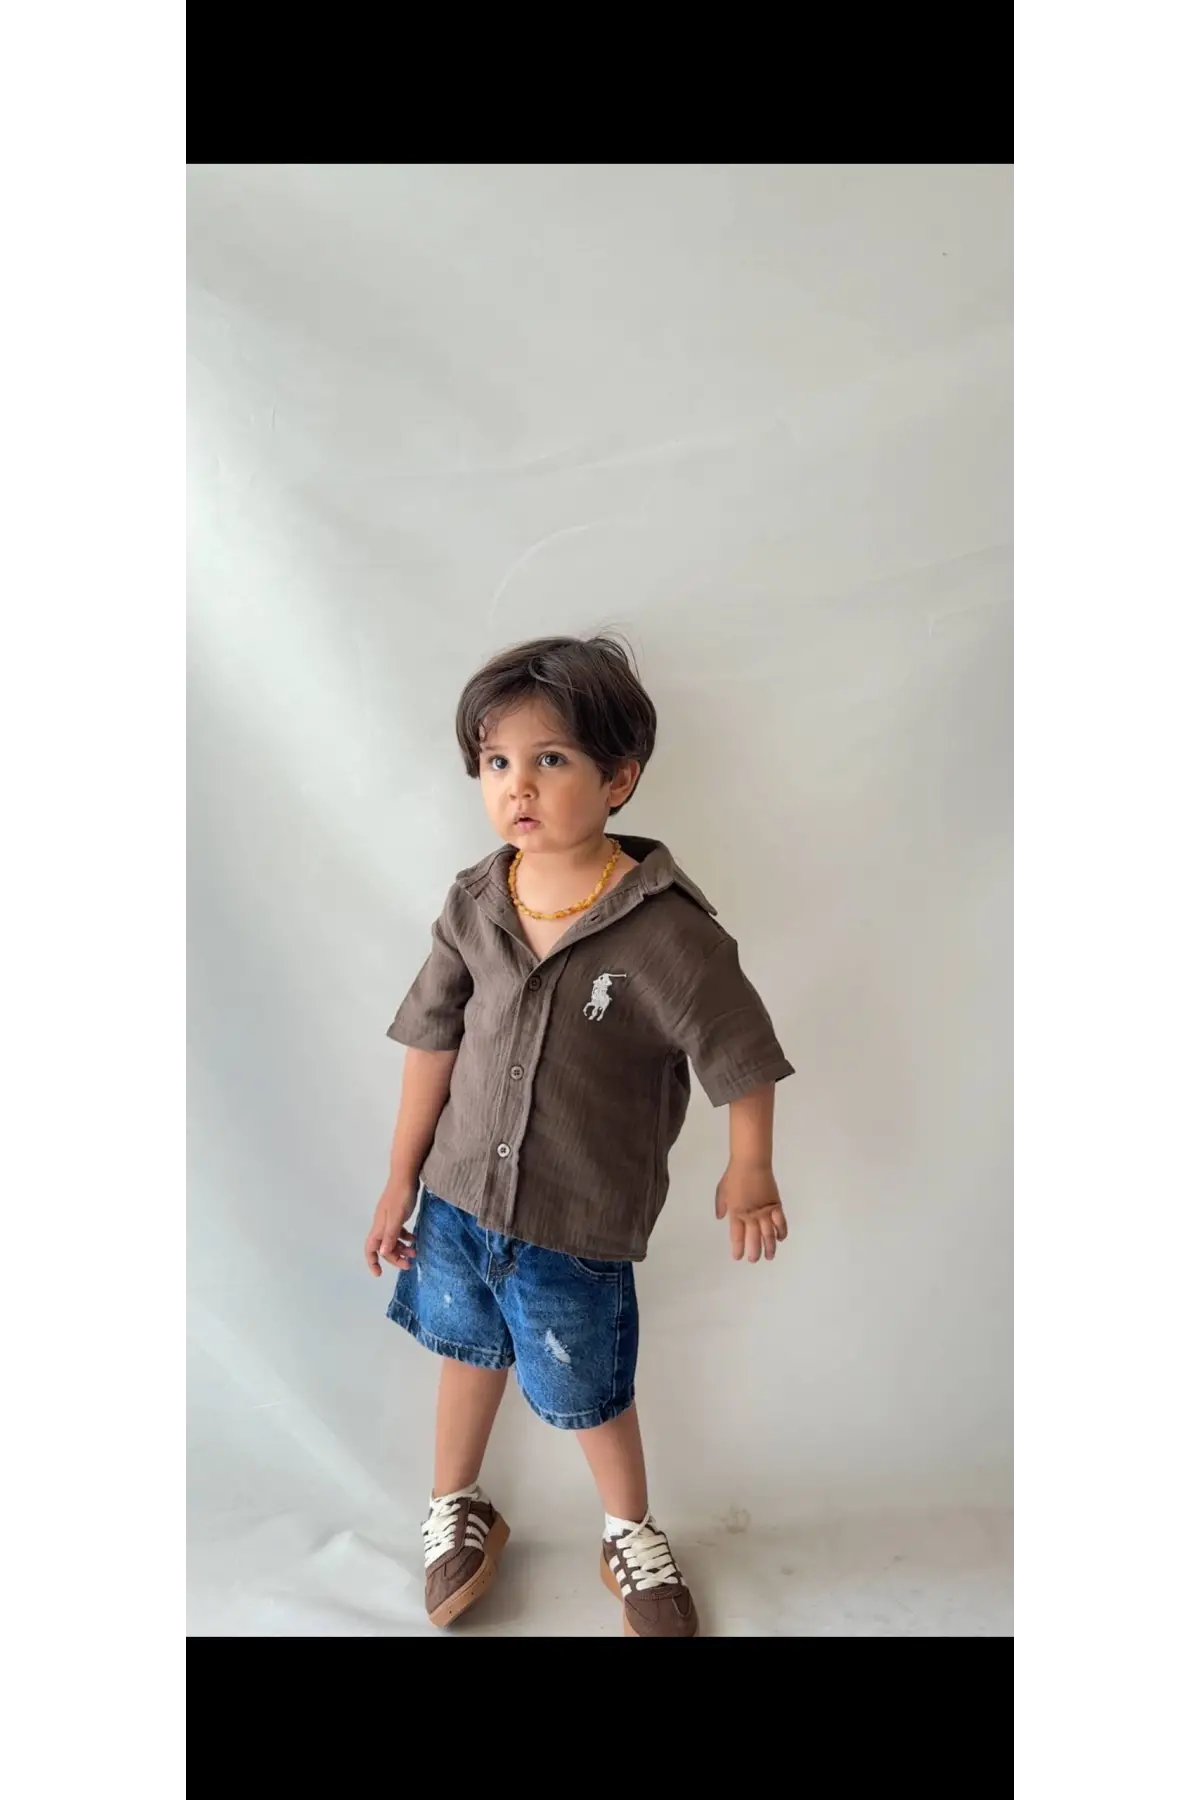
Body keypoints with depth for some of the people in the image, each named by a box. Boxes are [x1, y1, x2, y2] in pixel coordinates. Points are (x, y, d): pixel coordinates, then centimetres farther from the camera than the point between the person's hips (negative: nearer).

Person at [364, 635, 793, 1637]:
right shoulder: (474, 905, -10)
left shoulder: (666, 930, -23)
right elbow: (433, 1041, 0)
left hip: (580, 1224, -4)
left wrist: (750, 1172, -1)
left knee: (587, 1395, 16)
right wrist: (402, 1176, 6)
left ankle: (631, 1533, 47)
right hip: (457, 1196, 4)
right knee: (468, 1354, 24)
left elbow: (742, 1054, -11)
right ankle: (455, 1510, 53)